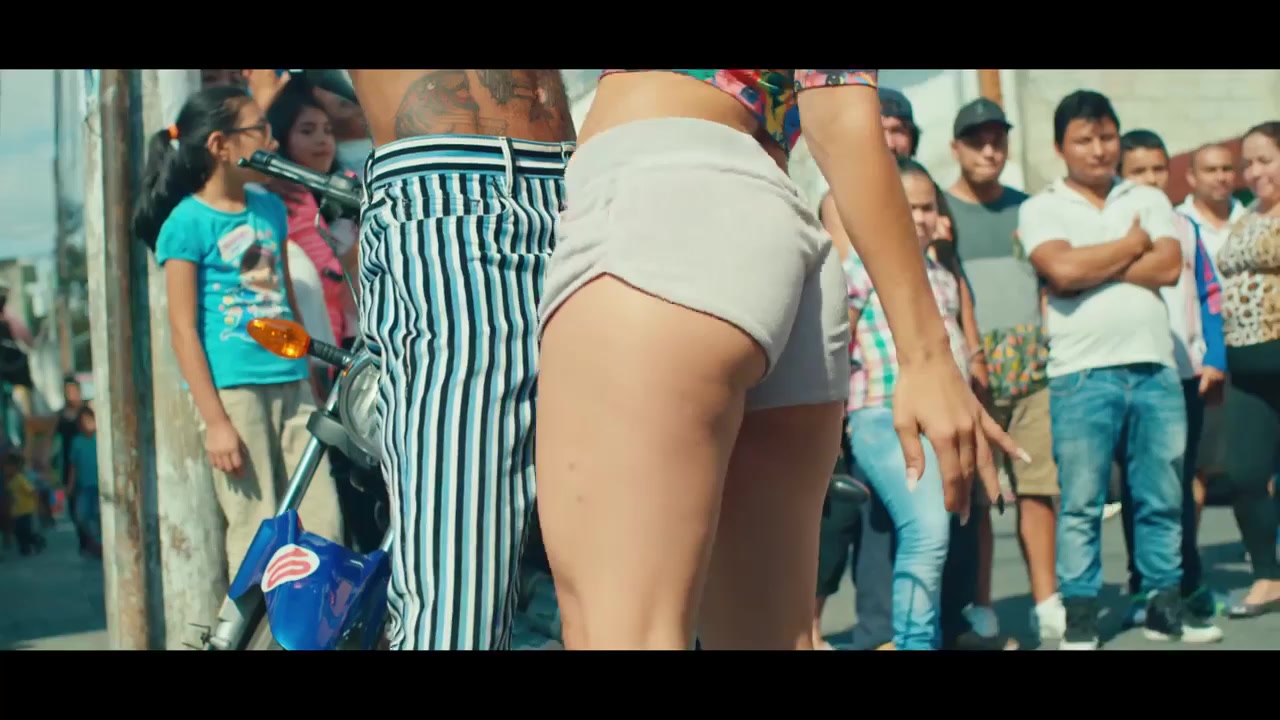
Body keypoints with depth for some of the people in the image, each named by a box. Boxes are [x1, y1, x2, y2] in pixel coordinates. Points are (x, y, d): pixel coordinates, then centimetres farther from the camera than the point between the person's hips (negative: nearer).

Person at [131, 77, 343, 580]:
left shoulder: (270, 208, 14)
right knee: (257, 537, -4)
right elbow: (184, 331, -8)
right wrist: (215, 421, -13)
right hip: (233, 388, -6)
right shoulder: (187, 222, -5)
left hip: (291, 384, 6)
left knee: (324, 529, 3)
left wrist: (313, 383, 19)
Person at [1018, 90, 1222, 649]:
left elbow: (1168, 267, -1)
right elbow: (1061, 271, -13)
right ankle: (1079, 617, 3)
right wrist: (1131, 245, 1)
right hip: (1082, 375, -3)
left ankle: (1165, 606, 15)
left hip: (1155, 367, 3)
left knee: (1162, 497, 6)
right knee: (1081, 503, -2)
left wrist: (1091, 267, -6)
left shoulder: (1148, 200, 15)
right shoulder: (1040, 209, 5)